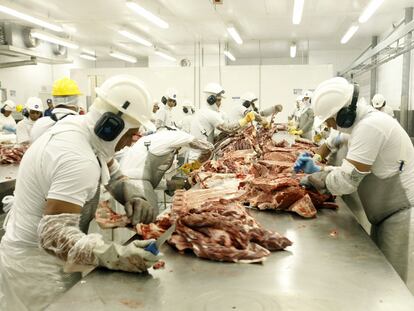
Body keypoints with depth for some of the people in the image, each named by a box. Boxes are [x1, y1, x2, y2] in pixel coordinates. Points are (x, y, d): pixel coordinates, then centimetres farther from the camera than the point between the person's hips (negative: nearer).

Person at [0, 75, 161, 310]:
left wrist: (134, 197, -10)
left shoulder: (74, 126, -2)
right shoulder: (78, 162, -32)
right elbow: (55, 235, -36)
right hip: (39, 268, -9)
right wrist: (117, 256, -41)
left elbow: (112, 171, 9)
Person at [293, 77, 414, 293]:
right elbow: (352, 172, 13)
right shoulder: (366, 123, 9)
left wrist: (315, 178, -9)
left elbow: (346, 181, -25)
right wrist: (318, 169, 4)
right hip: (391, 215, 10)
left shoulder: (370, 126, -24)